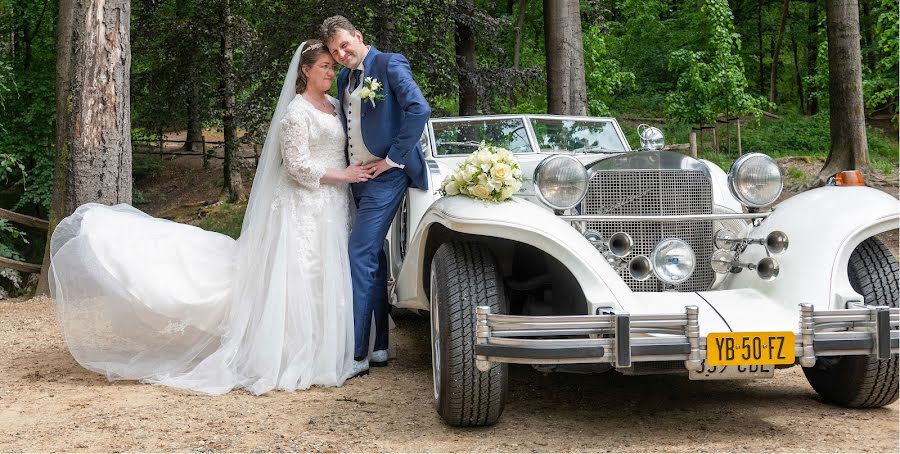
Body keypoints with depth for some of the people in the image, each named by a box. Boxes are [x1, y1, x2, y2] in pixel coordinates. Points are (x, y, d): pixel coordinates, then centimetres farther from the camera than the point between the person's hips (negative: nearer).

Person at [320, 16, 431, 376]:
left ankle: (356, 353, -9)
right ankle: (380, 347, 19)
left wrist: (392, 158, -18)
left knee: (359, 256, -13)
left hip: (385, 175, -8)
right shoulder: (344, 78, 14)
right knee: (373, 259, 11)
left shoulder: (390, 64, -8)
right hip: (357, 176, 8)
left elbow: (419, 109, -19)